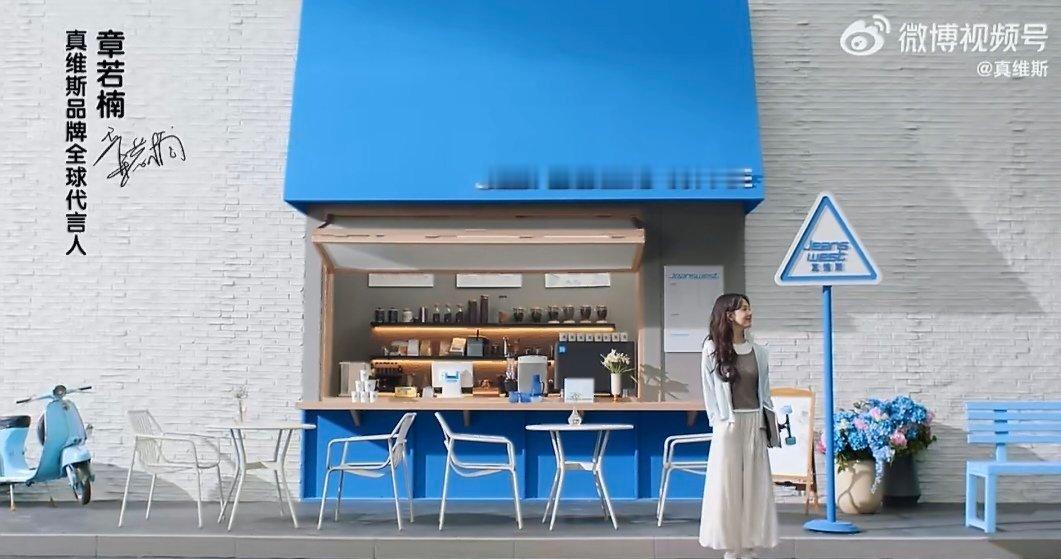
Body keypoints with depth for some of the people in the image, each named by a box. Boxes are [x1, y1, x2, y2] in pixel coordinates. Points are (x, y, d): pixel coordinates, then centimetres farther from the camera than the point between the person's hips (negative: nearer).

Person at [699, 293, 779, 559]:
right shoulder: (712, 349, -2)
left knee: (755, 486, 4)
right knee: (728, 486, 0)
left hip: (755, 425, 4)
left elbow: (764, 390, 13)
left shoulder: (757, 351, 9)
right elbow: (709, 391, 0)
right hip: (728, 426, -4)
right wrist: (718, 423, -6)